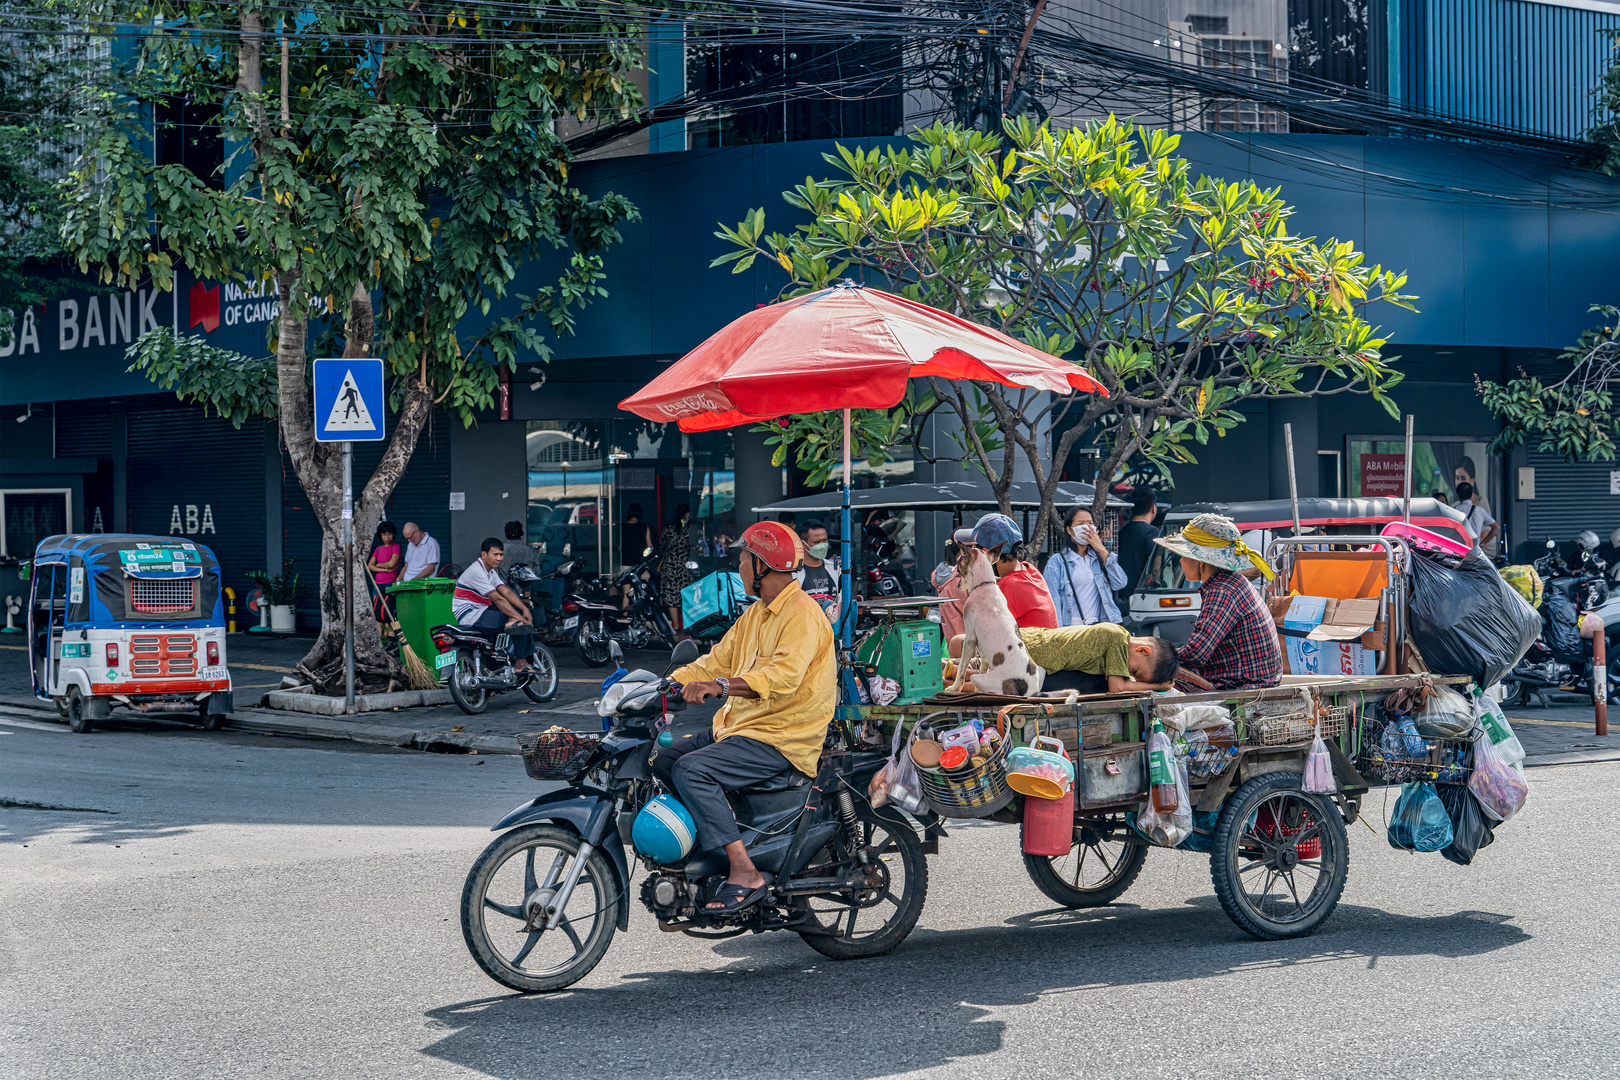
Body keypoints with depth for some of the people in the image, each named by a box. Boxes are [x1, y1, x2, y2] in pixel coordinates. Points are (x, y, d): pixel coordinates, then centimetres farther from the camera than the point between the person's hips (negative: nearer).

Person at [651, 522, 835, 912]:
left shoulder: (803, 615, -15)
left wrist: (721, 686, -42)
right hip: (739, 726, 10)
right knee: (663, 759, 4)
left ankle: (745, 873, -26)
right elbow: (716, 662, 18)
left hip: (783, 738, -10)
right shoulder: (755, 614, 19)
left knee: (691, 769, -26)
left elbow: (784, 675, -31)